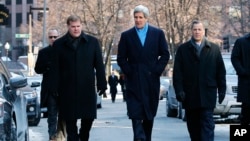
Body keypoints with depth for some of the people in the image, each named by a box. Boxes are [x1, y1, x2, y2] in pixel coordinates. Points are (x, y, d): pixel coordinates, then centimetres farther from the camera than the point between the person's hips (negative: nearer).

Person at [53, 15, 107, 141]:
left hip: (87, 88, 1)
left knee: (88, 117, 6)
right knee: (70, 121, 2)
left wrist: (102, 84, 0)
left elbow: (99, 65, 5)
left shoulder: (92, 42, 6)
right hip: (68, 91, -1)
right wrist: (55, 89, -4)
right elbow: (56, 68, 1)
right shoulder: (59, 44, 3)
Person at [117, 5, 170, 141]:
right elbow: (121, 58, 5)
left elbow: (165, 55, 6)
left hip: (151, 80, 1)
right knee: (136, 114, -12)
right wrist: (129, 72, -5)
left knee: (149, 114, 9)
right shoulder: (126, 35, 5)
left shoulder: (158, 33, 6)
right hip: (134, 81, -1)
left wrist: (157, 71, -3)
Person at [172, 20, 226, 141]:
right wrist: (179, 90, -7)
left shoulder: (214, 49, 9)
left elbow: (221, 71, 9)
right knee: (193, 125, 7)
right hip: (190, 95, 1)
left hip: (208, 94, -1)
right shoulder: (183, 49, 7)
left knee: (208, 125, -7)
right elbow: (177, 73, 2)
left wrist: (222, 90, 4)